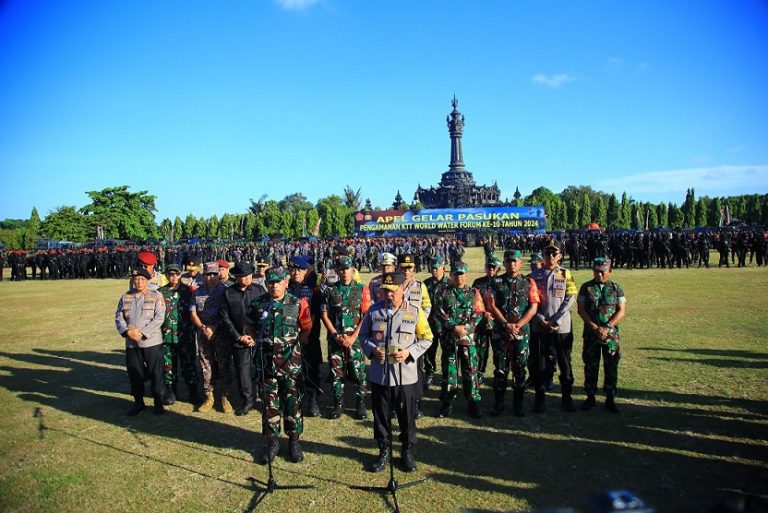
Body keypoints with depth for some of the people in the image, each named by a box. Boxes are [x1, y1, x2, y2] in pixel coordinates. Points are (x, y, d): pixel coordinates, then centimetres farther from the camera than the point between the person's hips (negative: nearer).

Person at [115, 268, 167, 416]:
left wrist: (142, 332, -18)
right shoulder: (125, 297, 10)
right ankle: (138, 402, 29)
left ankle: (158, 402, 18)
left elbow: (159, 319, -11)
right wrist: (127, 331, -14)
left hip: (152, 342, -4)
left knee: (155, 373, 3)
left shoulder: (156, 296, -3)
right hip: (131, 343, 4)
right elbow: (118, 317, 4)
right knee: (134, 373, 13)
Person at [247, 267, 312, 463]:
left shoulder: (297, 304, -5)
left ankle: (294, 440, 22)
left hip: (291, 361, -1)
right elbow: (251, 328, 16)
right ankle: (272, 442, 23)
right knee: (270, 403, 10)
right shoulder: (257, 304, 1)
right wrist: (262, 343, 7)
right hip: (267, 361, 2)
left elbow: (306, 329, 6)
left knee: (293, 402, 7)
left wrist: (293, 344, 0)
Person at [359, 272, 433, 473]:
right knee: (381, 416, 14)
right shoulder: (374, 310, 0)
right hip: (379, 375, 2)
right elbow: (363, 335, 9)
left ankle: (407, 452, 31)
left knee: (407, 416, 11)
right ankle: (384, 451, 33)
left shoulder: (415, 312, -5)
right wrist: (372, 350, -10)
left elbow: (426, 338, 1)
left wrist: (410, 352, -14)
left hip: (406, 375, -1)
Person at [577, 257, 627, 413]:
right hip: (590, 334, 0)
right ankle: (590, 397, 18)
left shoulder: (616, 288, 3)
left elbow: (622, 311, -3)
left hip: (611, 334, 0)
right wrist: (594, 327, -13)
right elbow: (581, 309, -2)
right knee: (590, 366, 6)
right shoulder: (586, 287, 3)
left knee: (611, 367, 4)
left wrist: (607, 327, -14)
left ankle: (610, 399, 16)